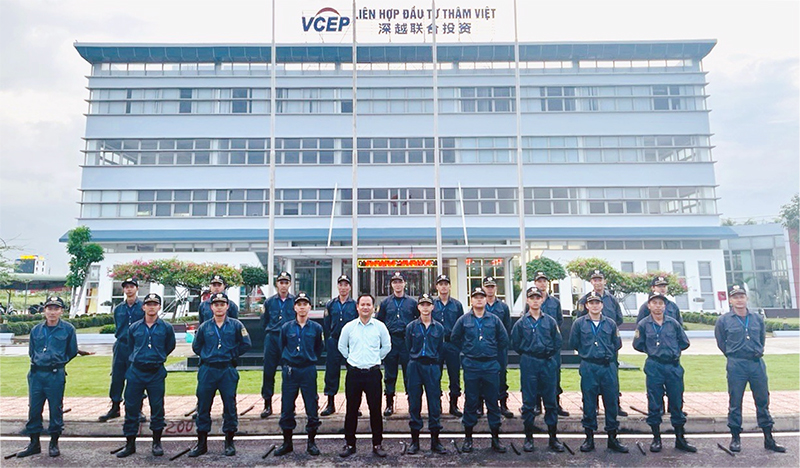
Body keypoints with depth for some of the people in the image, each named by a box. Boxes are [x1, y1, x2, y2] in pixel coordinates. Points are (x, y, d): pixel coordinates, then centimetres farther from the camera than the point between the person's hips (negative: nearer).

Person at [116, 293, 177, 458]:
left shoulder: (166, 328, -1)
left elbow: (170, 346, 13)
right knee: (131, 408, 5)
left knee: (157, 408, 3)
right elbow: (130, 348, 19)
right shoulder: (134, 327, 4)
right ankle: (130, 444, 18)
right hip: (135, 372, 2)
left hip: (156, 373, -1)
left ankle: (157, 443, 18)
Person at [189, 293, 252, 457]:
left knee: (230, 406, 4)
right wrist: (206, 356, 8)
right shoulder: (204, 327, 6)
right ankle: (202, 443, 18)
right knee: (203, 407, 6)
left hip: (228, 371, -2)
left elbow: (246, 344, 2)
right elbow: (196, 346, 17)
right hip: (207, 370, 2)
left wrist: (232, 354, 0)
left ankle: (229, 442, 17)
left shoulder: (236, 325, 0)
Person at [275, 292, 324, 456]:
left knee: (312, 408, 2)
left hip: (309, 371, -1)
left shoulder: (316, 328, 1)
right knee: (287, 408, 6)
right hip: (290, 371, 1)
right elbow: (282, 349, 14)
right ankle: (287, 443, 21)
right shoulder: (286, 327, 2)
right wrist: (286, 365, 13)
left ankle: (311, 443, 16)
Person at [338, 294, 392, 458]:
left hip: (373, 372, -1)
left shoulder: (380, 326, 0)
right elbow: (342, 346, 14)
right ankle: (349, 444, 20)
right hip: (353, 372, 1)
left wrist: (375, 359, 10)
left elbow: (387, 347, 12)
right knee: (351, 409, 7)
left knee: (375, 409, 4)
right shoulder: (349, 327, 2)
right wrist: (352, 359, 11)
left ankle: (377, 444, 17)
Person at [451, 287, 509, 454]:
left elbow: (504, 340, 12)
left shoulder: (494, 319, 4)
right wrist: (467, 350, 8)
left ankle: (495, 438, 17)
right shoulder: (464, 319, 2)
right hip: (471, 365, -1)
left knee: (493, 401, 6)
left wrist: (492, 351, 9)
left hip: (491, 365, 1)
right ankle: (468, 437, 16)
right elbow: (454, 338, 11)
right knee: (470, 402, 5)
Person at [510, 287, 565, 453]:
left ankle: (553, 438, 17)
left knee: (550, 401, 6)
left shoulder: (550, 321, 5)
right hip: (528, 364, -1)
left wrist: (549, 355, 3)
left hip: (548, 364, 1)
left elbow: (557, 343, 10)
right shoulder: (521, 323, 2)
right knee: (528, 402, 4)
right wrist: (527, 355, 4)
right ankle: (528, 438, 14)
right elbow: (515, 344, 7)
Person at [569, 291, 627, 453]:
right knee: (589, 403, 4)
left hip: (608, 367, 2)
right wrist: (587, 352, 8)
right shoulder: (579, 323, 1)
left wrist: (607, 353, 6)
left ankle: (612, 438, 19)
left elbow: (617, 345, 14)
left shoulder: (610, 323, 6)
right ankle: (589, 438, 16)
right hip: (588, 367, -2)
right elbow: (573, 344, 7)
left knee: (611, 402, 6)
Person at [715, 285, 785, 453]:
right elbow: (721, 343, 7)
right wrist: (733, 356, 9)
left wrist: (758, 352, 13)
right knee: (735, 403, 3)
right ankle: (735, 438, 13)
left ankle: (768, 439, 20)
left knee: (763, 401, 8)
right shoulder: (723, 320, -2)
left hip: (757, 364, 3)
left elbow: (762, 338, 20)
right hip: (736, 366, -3)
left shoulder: (757, 318, 7)